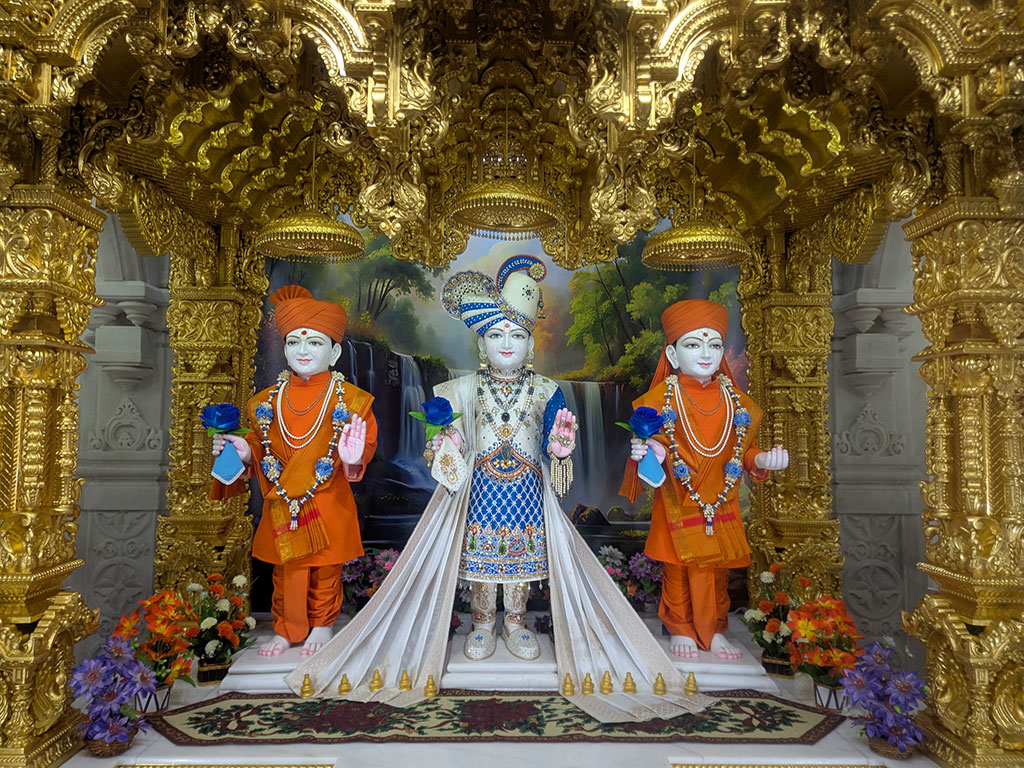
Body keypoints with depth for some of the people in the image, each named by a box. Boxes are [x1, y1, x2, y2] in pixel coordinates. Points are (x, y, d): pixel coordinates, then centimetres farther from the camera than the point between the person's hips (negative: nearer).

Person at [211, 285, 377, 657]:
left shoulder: (348, 398, -9)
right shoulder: (269, 399, 2)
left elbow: (365, 443, -11)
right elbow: (262, 446, 9)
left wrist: (353, 457, -31)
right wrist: (245, 453, -11)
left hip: (328, 504, -2)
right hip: (282, 505, 3)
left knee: (325, 569, 15)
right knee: (286, 570, 16)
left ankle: (321, 624, 38)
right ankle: (286, 628, 37)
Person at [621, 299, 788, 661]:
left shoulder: (734, 401, 5)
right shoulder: (661, 398, -6)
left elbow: (742, 450, 10)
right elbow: (651, 443, -5)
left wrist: (761, 459, -9)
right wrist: (648, 452, -27)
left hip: (720, 508, 3)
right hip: (677, 507, -3)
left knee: (716, 570, 12)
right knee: (678, 569, 8)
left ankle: (713, 631, 31)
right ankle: (681, 630, 28)